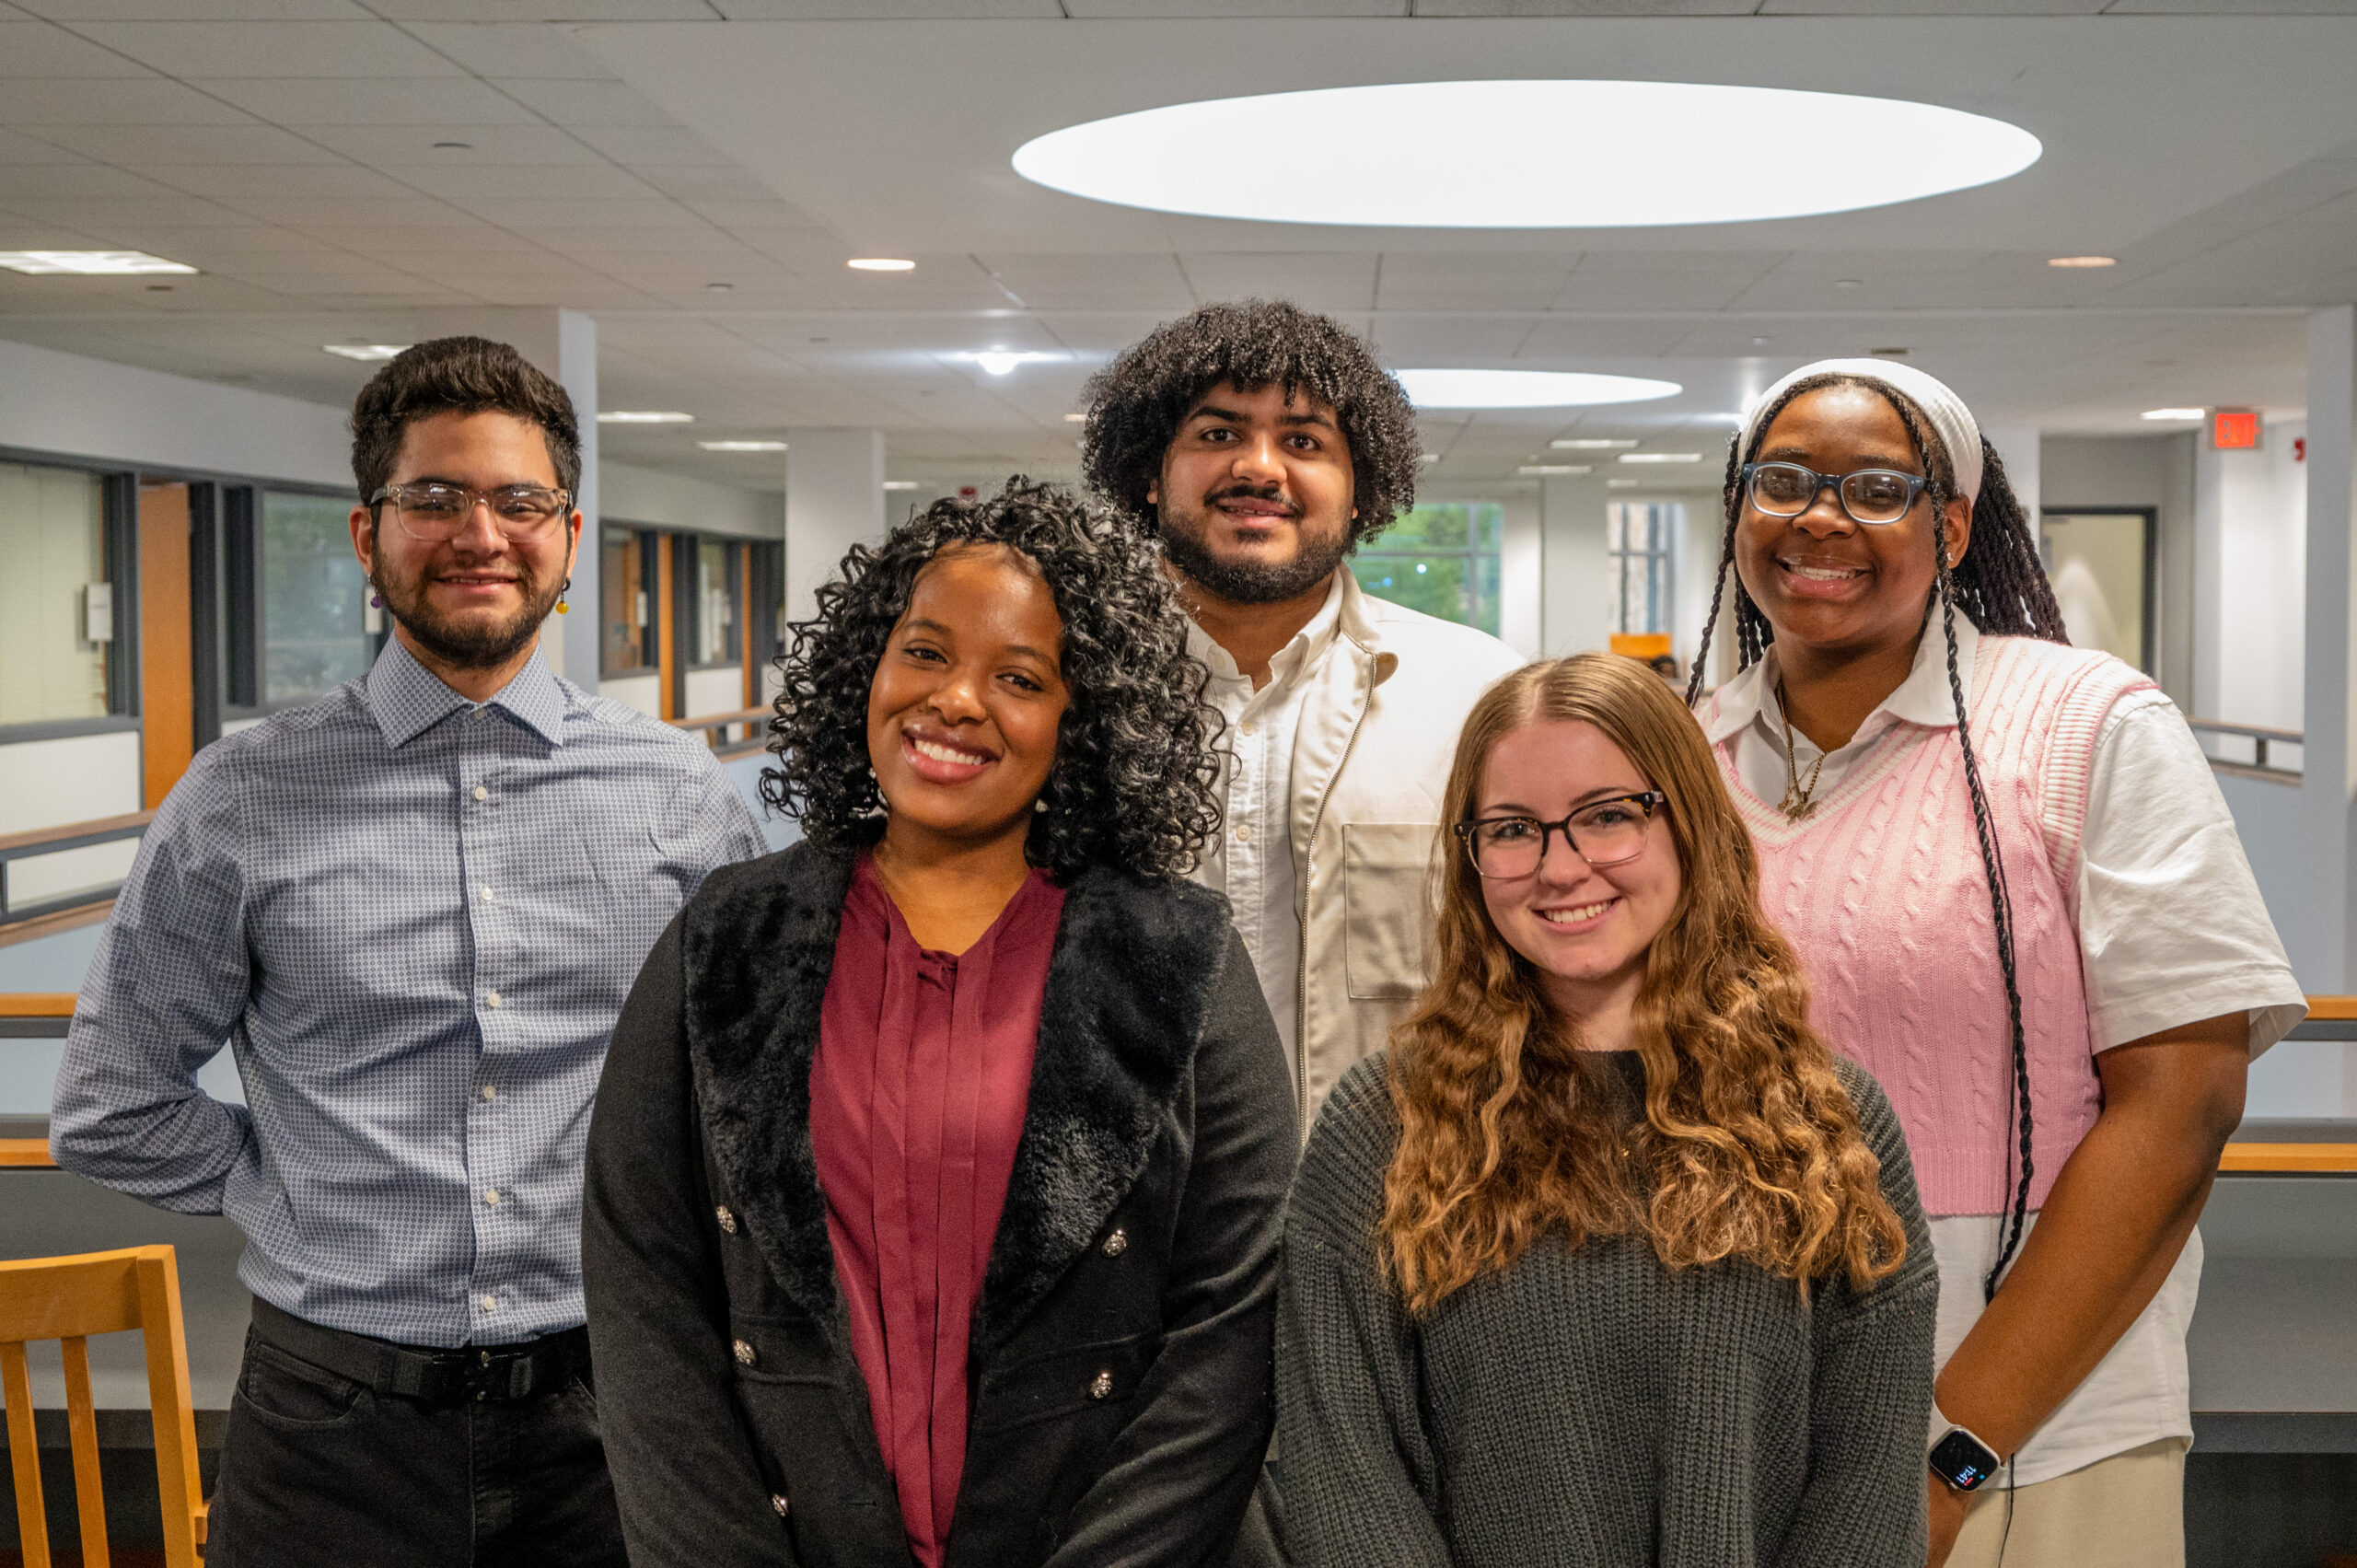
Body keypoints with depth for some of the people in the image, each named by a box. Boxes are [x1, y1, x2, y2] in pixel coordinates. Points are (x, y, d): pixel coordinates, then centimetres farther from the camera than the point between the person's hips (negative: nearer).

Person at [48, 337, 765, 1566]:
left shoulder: (679, 792, 1)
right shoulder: (241, 804, -2)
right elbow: (113, 1112, 5)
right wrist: (313, 1202, 0)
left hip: (609, 1406, 1)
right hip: (336, 1420, -1)